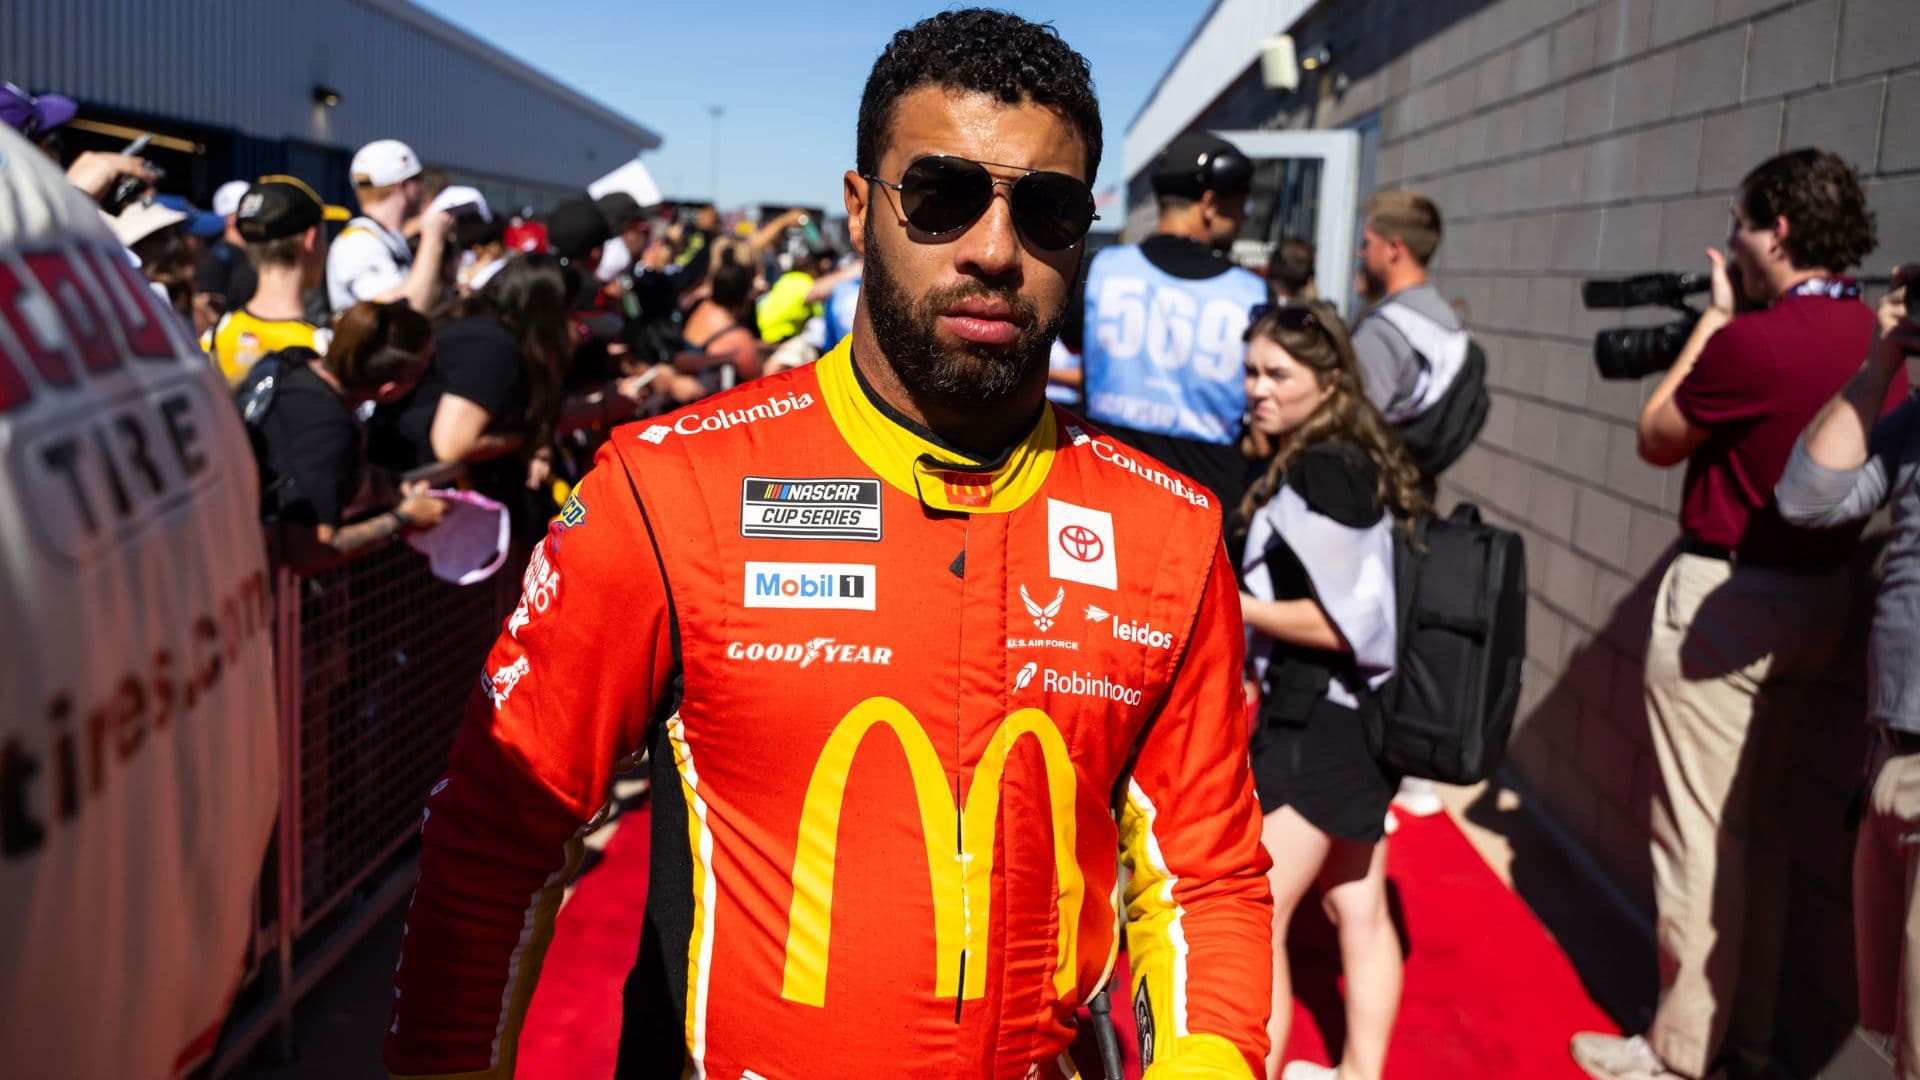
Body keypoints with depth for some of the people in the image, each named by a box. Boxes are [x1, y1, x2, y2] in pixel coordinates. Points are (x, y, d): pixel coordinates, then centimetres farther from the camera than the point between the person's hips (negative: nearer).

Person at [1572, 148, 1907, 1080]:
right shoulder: (1878, 340, 3)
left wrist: (1712, 317, 1)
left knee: (1697, 832, 2)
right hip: (1819, 595, 8)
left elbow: (1656, 441, -6)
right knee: (1759, 823, 19)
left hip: (1726, 596, -8)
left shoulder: (1752, 340, -21)